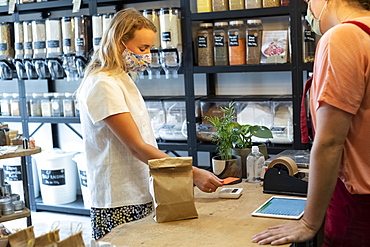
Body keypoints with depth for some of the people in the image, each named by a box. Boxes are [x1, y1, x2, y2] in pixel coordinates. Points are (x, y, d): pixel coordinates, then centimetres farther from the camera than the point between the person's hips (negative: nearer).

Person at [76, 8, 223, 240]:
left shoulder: (124, 80, 13)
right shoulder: (103, 85, -16)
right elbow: (137, 147, -20)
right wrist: (194, 173, -23)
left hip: (141, 197, 9)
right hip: (119, 205, -8)